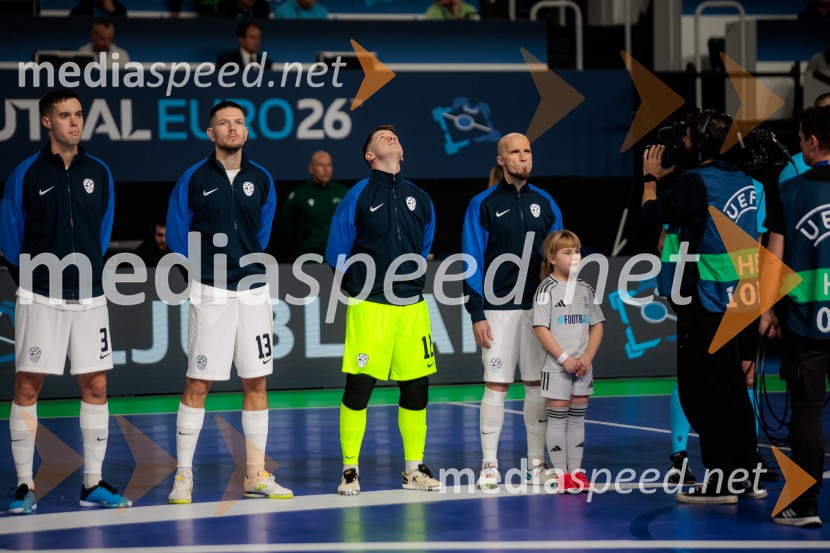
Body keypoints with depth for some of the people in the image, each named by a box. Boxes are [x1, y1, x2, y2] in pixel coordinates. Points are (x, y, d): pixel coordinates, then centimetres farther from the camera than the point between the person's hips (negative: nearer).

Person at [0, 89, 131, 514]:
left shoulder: (99, 173, 6)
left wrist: (86, 267, 13)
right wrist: (36, 272, 10)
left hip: (89, 296, 3)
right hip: (40, 298, -3)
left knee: (95, 387, 4)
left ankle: (93, 484, 12)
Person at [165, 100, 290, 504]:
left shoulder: (261, 180, 7)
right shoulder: (193, 179, -3)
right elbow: (177, 237, 4)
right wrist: (206, 265, 7)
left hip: (253, 290, 3)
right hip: (210, 293, -3)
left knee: (256, 382, 5)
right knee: (197, 384, -3)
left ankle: (256, 476, 12)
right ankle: (183, 476, 4)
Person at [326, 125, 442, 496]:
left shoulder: (420, 200, 12)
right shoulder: (358, 196, -1)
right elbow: (337, 254, 3)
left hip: (412, 307, 4)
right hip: (369, 308, -4)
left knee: (416, 388, 5)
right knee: (358, 387, -6)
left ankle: (414, 469, 15)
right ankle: (350, 469, 3)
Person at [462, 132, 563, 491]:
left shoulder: (545, 203, 9)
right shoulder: (483, 205, 0)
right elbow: (472, 262, -2)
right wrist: (476, 314, -8)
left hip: (540, 307, 3)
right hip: (498, 309, -3)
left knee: (538, 384, 4)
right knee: (496, 385, -3)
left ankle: (537, 462, 12)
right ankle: (489, 465, 2)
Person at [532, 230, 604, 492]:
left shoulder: (585, 289, 9)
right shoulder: (547, 288, -7)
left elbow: (597, 325, 10)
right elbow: (541, 328, -12)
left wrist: (587, 357, -4)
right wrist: (564, 358, -16)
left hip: (582, 366, 5)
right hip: (556, 366, -5)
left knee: (577, 418, 9)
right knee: (557, 418, -1)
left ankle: (576, 471, 14)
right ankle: (560, 473, 4)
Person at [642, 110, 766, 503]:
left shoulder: (696, 183, -17)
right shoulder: (743, 181, 6)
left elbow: (652, 214, -5)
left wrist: (650, 178, 11)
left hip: (703, 303, -8)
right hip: (732, 301, 8)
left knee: (703, 391, -1)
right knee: (731, 388, 14)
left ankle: (720, 482, 0)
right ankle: (746, 476, 19)